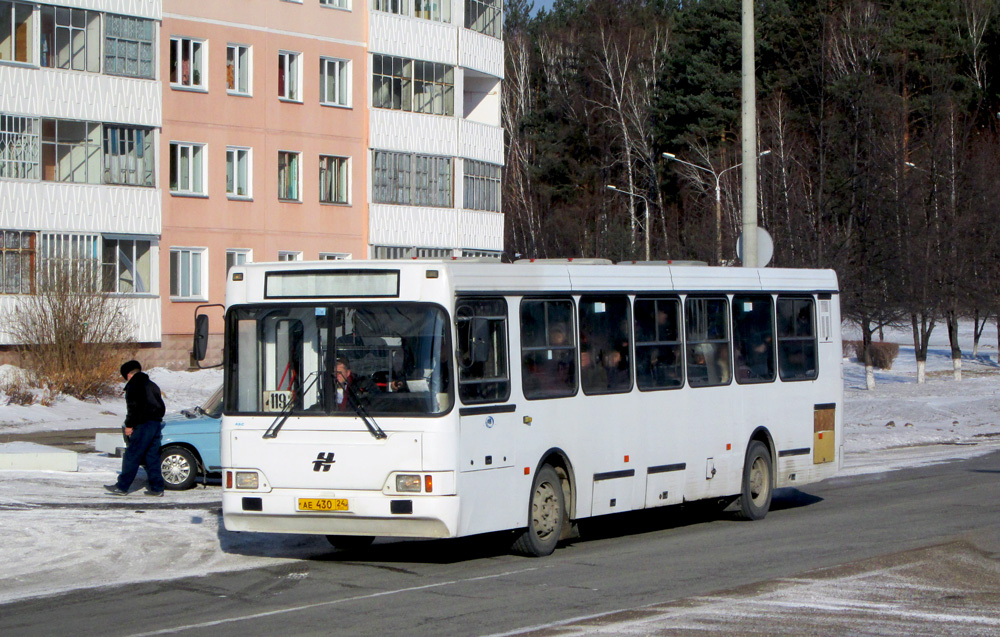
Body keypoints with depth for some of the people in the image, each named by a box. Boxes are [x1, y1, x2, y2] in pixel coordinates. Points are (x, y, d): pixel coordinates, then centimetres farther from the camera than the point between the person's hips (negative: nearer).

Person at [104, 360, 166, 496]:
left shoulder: (133, 385, -6)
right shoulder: (151, 385, 21)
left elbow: (133, 407, -15)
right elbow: (162, 407, 24)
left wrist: (129, 425, -10)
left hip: (143, 425, -8)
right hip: (156, 424, 8)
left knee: (131, 456, -6)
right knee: (152, 457, 10)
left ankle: (122, 486, -5)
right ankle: (156, 488, 7)